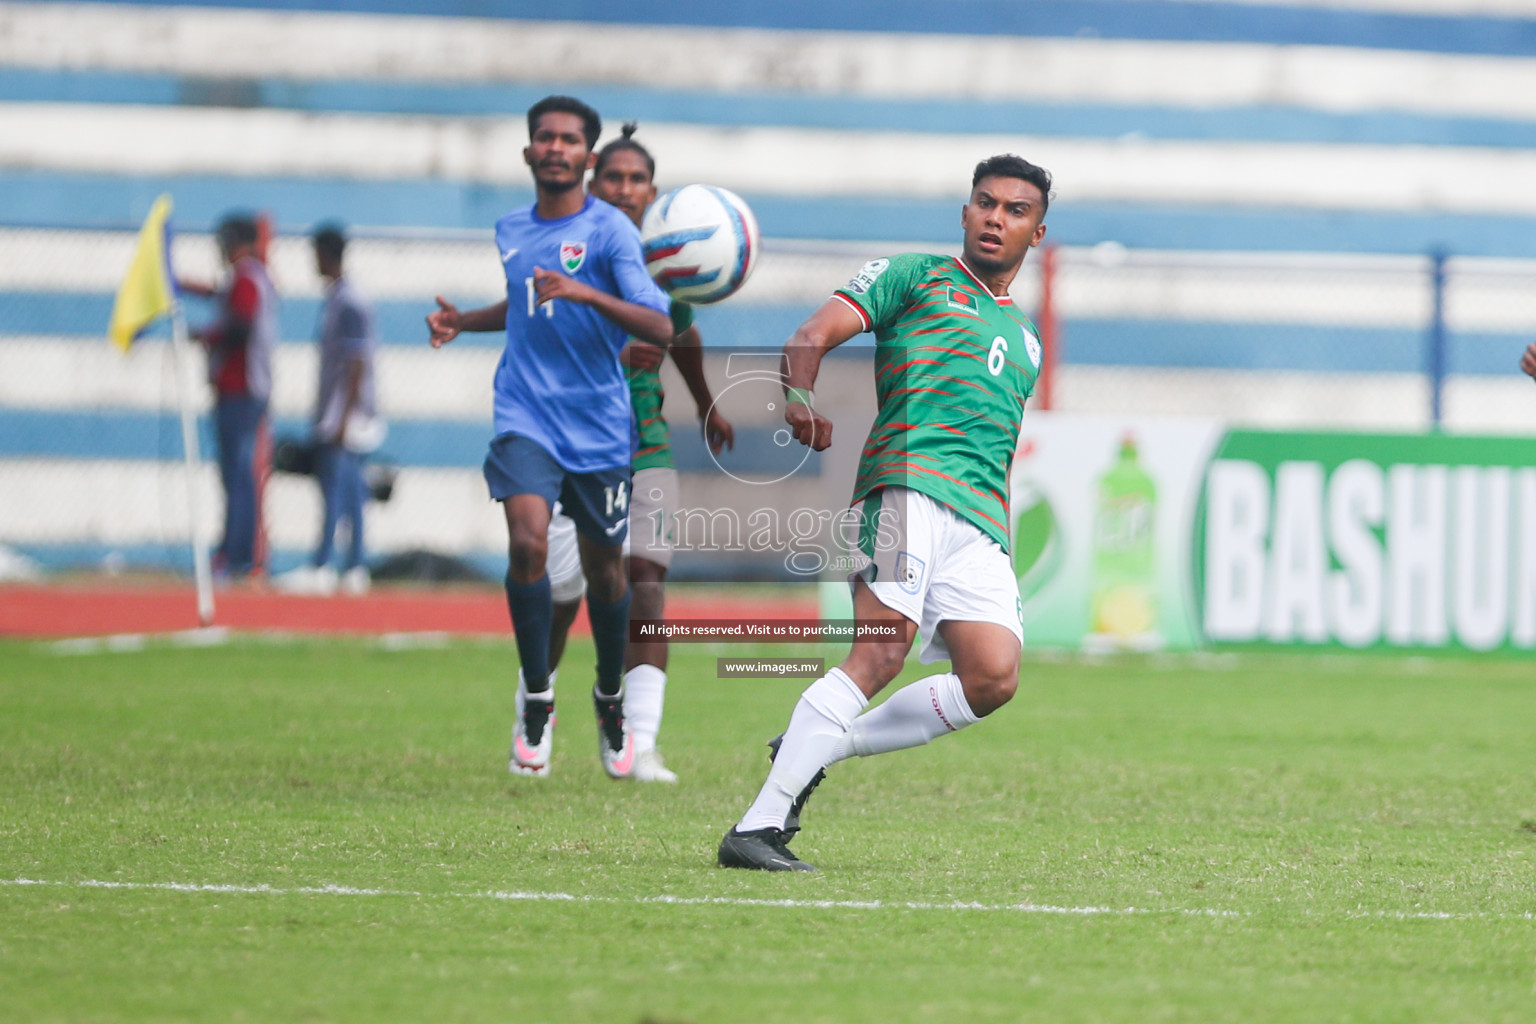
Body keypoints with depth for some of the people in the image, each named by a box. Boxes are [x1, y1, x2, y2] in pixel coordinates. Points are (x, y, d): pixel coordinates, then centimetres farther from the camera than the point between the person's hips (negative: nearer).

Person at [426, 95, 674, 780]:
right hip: (525, 417, 2)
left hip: (599, 425, -2)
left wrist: (585, 293, -31)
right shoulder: (510, 230, 9)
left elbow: (660, 328, -19)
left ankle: (611, 699, 34)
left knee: (604, 569, 7)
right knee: (528, 542, -21)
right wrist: (463, 321, 14)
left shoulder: (610, 230, -8)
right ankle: (536, 702, -6)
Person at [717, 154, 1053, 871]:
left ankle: (814, 750, -1)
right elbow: (813, 336, 1)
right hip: (908, 481, -6)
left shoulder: (1025, 342, 32)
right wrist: (801, 400, -20)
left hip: (982, 527, 6)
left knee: (993, 677, -16)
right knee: (880, 653, -23)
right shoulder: (912, 278, 13)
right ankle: (756, 829, -24)